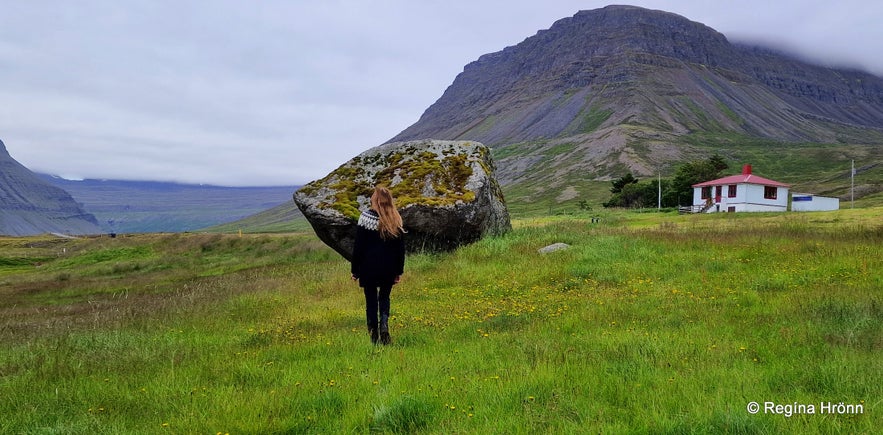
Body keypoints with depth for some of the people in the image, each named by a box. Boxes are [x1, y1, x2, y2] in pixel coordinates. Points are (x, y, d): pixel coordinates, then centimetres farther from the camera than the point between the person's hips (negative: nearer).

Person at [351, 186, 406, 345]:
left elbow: (358, 247, -7)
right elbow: (401, 248, 6)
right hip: (389, 269, 3)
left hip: (369, 268, -3)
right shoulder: (396, 220, 1)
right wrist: (399, 271, 13)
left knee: (371, 300, 8)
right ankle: (384, 325, -7)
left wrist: (355, 270, 0)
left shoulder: (365, 218, -10)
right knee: (384, 298, 16)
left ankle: (374, 335, 8)